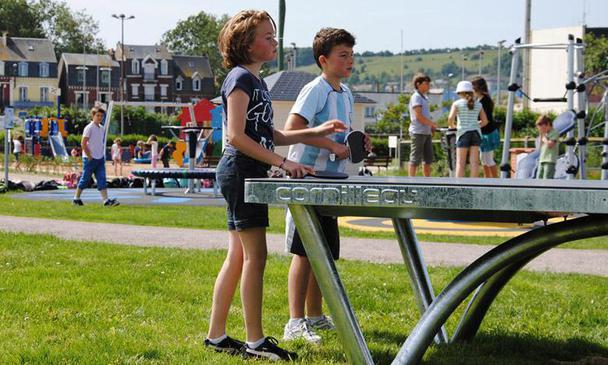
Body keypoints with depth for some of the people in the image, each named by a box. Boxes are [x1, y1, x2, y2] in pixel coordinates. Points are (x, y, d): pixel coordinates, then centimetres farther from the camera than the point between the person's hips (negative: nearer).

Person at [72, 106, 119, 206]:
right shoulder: (89, 128, -11)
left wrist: (102, 155, 12)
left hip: (100, 158, 7)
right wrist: (89, 156, -14)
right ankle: (76, 199, 14)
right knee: (85, 179, 2)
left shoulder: (102, 129, 12)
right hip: (90, 159, -7)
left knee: (102, 179, -1)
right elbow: (83, 143, -14)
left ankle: (106, 200, -8)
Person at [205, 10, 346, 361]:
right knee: (255, 256, -8)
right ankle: (255, 341, -4)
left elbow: (270, 135, 19)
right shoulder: (240, 79, -12)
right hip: (240, 171, -10)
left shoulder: (258, 81, 17)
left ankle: (216, 335, 14)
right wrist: (283, 162, -22)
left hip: (249, 174, 10)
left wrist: (316, 132, 10)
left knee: (238, 258, 10)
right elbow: (236, 136, -19)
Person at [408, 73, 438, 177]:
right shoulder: (416, 97, -9)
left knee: (428, 160, 12)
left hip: (427, 132, 9)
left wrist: (431, 126, 7)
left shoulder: (424, 98, 19)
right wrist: (432, 124, -12)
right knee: (415, 160, -7)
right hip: (418, 132, -9)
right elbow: (418, 116, -17)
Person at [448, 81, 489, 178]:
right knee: (474, 161, 4)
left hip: (463, 133, -3)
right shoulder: (478, 104, 10)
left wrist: (452, 126, 6)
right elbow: (485, 121, 10)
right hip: (476, 133, 3)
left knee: (460, 162, -1)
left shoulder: (457, 103, -1)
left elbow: (450, 118, -13)